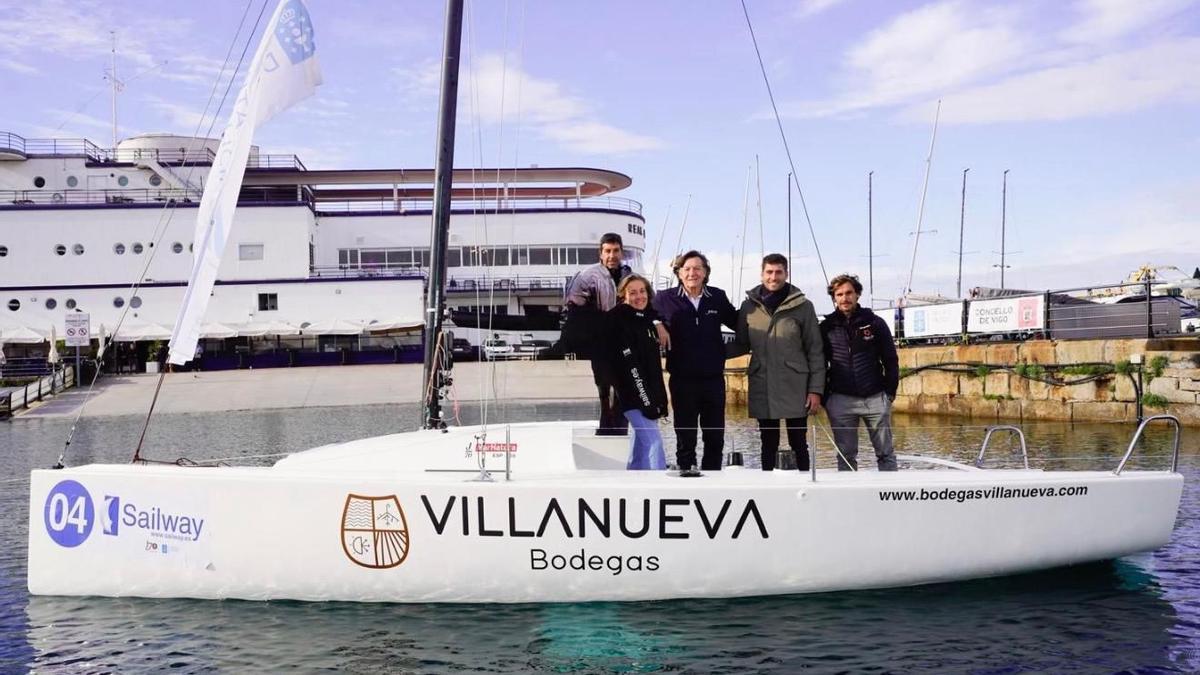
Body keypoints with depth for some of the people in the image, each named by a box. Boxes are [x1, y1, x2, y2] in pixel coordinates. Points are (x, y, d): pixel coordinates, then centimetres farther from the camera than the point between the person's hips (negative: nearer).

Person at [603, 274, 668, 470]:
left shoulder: (646, 319, 14)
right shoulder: (618, 322, -12)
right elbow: (629, 366, -19)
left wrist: (659, 397, 14)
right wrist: (645, 400, -21)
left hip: (649, 394, 9)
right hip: (633, 395, -9)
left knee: (642, 441, 13)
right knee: (653, 441, -14)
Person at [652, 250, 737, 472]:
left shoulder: (718, 297, 3)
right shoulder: (665, 299, -4)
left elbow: (738, 322, 15)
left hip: (714, 378, 2)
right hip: (682, 380, -2)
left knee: (715, 439, 11)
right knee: (685, 439, 8)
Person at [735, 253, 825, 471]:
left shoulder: (802, 306, -1)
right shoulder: (749, 306, 4)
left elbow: (815, 351, 0)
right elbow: (741, 344, 10)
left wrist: (816, 389, -5)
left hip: (795, 389, -2)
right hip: (762, 390, 2)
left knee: (798, 444, 7)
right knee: (768, 445, 11)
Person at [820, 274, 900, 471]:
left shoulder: (874, 323, 1)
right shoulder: (827, 327, 3)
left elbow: (891, 360, 5)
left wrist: (890, 391, 0)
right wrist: (823, 396, 3)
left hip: (875, 398, 0)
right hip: (840, 400, 0)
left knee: (885, 453, 5)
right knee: (845, 455, 6)